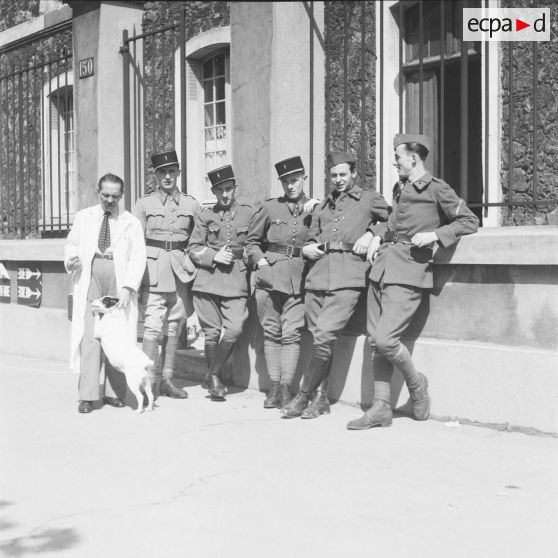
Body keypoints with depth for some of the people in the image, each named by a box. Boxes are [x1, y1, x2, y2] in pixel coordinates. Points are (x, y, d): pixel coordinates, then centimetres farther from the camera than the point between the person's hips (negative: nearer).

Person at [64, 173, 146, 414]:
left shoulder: (131, 223, 8)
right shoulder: (84, 217, 15)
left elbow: (138, 257, 0)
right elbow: (72, 243, 20)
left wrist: (128, 288, -12)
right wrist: (70, 258, -5)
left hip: (119, 282, 0)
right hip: (89, 279, 1)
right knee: (90, 335, -8)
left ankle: (113, 392, 8)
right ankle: (87, 395, -7)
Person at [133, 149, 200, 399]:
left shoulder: (191, 204, 8)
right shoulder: (144, 203, 4)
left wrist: (193, 267, 4)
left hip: (181, 270, 3)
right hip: (154, 269, -3)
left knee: (173, 326, 7)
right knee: (153, 325, -11)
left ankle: (166, 379, 16)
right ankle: (149, 380, -10)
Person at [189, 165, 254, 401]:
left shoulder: (249, 213, 8)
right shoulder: (205, 215, 10)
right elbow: (194, 249, 8)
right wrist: (214, 256, -7)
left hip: (237, 280, 0)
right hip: (208, 279, 0)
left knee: (234, 330, -14)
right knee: (212, 332, 2)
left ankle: (214, 373, 7)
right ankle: (215, 381, 20)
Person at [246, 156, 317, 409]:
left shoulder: (315, 209, 8)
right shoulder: (270, 207, 9)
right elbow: (252, 240, 16)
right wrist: (261, 261, 0)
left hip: (298, 278, -1)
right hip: (270, 275, 1)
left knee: (291, 333, -7)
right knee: (271, 332, 3)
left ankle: (286, 386, -3)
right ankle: (275, 386, 10)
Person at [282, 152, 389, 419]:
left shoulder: (369, 199, 13)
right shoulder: (322, 207, 25)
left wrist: (371, 235, 0)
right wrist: (306, 249, 8)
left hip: (347, 280, -5)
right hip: (317, 278, 5)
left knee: (323, 337, -16)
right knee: (319, 339, 2)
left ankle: (303, 396, -6)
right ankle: (321, 398, 12)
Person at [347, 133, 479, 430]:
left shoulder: (437, 189, -3)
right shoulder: (399, 189, 19)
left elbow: (470, 221, -3)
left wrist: (434, 234, -13)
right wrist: (377, 234, 17)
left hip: (408, 272, -8)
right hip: (382, 266, 8)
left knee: (385, 338, -16)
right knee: (375, 339, 4)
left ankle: (416, 384, 11)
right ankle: (381, 408, 10)